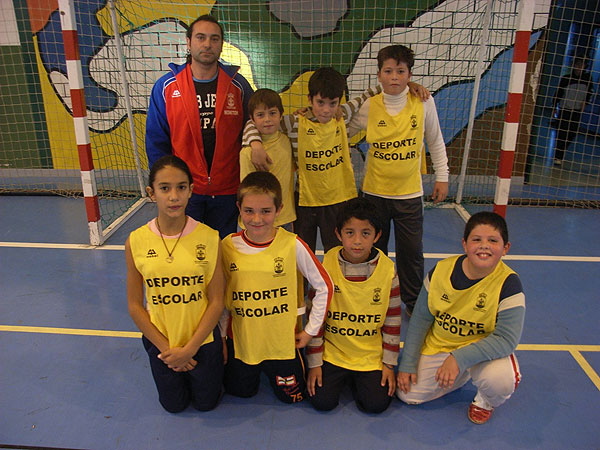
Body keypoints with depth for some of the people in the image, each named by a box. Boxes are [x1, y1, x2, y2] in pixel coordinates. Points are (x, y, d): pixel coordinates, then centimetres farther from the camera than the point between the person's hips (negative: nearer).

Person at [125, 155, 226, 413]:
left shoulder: (208, 237, -17)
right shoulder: (136, 241, -13)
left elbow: (216, 301, -12)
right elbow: (134, 305, -6)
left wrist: (190, 348, -13)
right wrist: (165, 348, -8)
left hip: (202, 339, -1)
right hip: (160, 341, 1)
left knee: (206, 403, 17)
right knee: (174, 405, 19)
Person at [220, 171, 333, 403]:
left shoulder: (292, 245, -20)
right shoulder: (228, 246, -13)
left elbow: (324, 286, -8)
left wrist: (311, 330, -4)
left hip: (282, 340, -1)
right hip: (240, 339, 2)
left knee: (292, 396, 13)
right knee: (240, 391, 19)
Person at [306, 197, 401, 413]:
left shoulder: (387, 270, -10)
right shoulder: (325, 266, -12)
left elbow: (393, 319, 1)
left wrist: (389, 364, 2)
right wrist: (314, 363, -2)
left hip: (371, 356, 1)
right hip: (332, 353, 0)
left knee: (376, 404, -11)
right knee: (322, 401, -12)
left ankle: (359, 378, 21)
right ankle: (340, 377, 21)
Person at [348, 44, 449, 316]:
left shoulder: (423, 102, -4)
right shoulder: (369, 106, -4)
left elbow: (435, 142, 7)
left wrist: (442, 176, 9)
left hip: (410, 193, 0)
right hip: (375, 192, 1)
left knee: (412, 252, 9)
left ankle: (414, 303, 32)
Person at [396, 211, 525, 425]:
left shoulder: (508, 284, -21)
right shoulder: (441, 270, -13)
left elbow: (506, 339, -23)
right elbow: (420, 319, -3)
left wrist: (460, 358, -33)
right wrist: (408, 364, -3)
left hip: (484, 351, -2)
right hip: (437, 347, 3)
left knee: (501, 380, -33)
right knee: (407, 395, -4)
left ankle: (485, 402, 7)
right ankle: (463, 376, 22)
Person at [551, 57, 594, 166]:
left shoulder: (587, 78, 1)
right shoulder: (566, 78, -5)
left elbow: (589, 92, 14)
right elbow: (558, 93, 1)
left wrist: (585, 102, -1)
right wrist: (554, 108, -1)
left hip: (577, 111, 2)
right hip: (564, 109, -2)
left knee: (571, 134, 2)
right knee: (561, 133, -5)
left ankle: (559, 156, 16)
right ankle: (558, 157, 2)